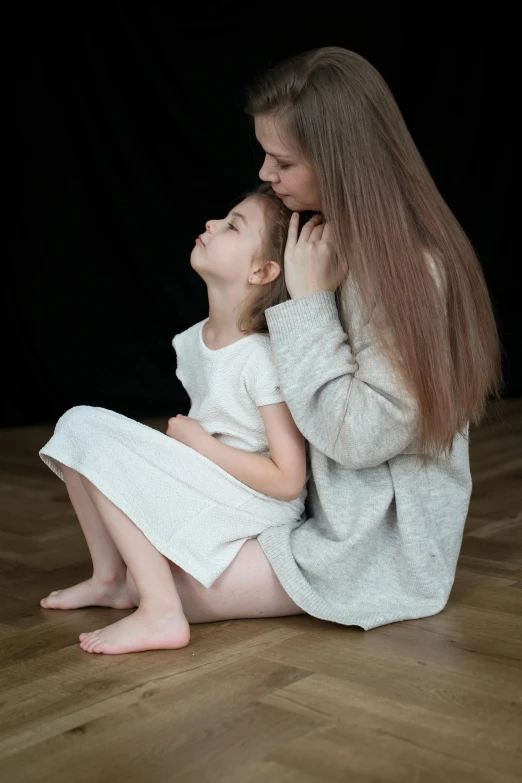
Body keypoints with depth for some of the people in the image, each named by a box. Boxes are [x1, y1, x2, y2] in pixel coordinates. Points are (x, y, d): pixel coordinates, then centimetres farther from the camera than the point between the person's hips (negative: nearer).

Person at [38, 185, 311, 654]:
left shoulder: (265, 359, -20)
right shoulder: (192, 343, 3)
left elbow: (288, 480, -21)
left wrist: (198, 442, -16)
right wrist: (182, 438, -3)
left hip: (260, 508, -8)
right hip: (206, 488, 8)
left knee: (95, 440, -18)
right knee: (78, 422, 2)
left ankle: (161, 614, -17)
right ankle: (110, 578, 8)